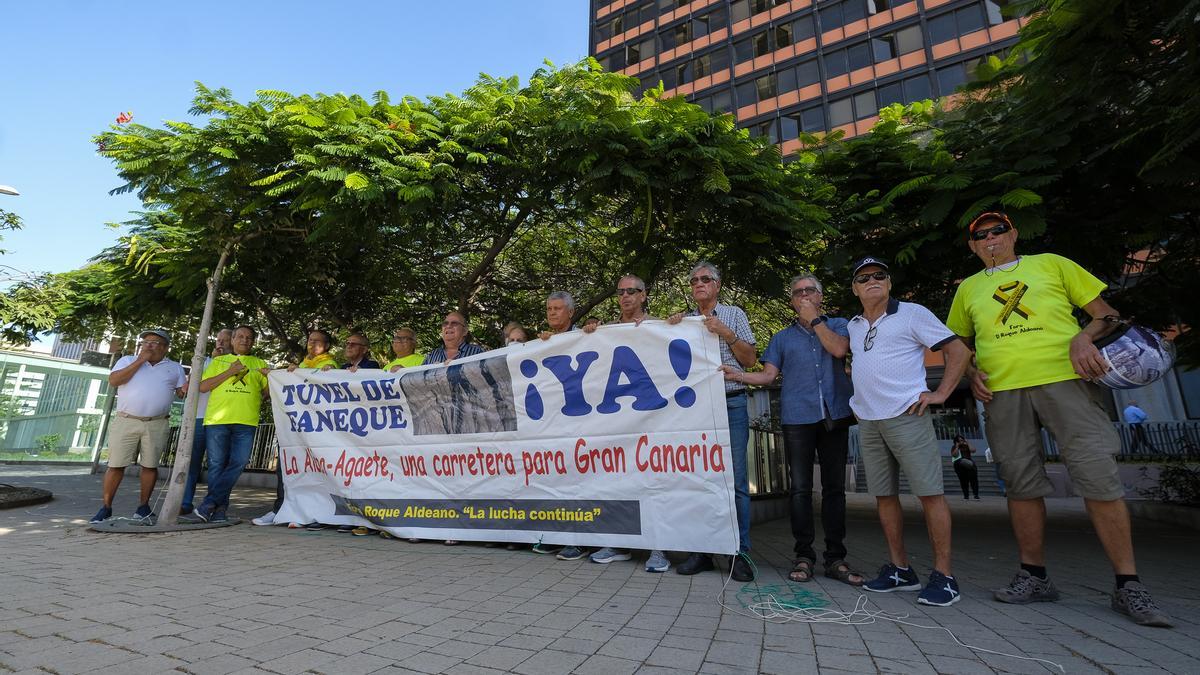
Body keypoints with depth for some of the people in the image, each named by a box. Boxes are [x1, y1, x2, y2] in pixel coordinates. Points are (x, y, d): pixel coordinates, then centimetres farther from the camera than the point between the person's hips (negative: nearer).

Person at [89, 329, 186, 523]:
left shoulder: (175, 368, 13)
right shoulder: (128, 360, 11)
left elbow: (182, 392, 9)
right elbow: (113, 380, -5)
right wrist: (140, 361, -7)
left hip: (157, 425, 0)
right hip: (125, 421, 0)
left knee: (150, 465, 4)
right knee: (116, 465, 2)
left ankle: (143, 506, 15)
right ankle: (106, 507, 14)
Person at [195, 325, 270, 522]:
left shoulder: (260, 364, 19)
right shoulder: (219, 361, 18)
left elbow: (268, 393, 16)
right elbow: (203, 387, 8)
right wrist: (229, 372, -4)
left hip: (246, 422, 0)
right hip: (217, 419, 0)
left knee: (237, 464, -9)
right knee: (216, 465, 1)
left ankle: (209, 504, -2)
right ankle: (219, 508, 9)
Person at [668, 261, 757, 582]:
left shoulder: (734, 314, 9)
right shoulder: (684, 320, 15)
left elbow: (750, 359, 5)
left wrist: (727, 334, -8)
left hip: (731, 403, -2)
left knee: (736, 480, -2)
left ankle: (740, 553, 8)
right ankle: (702, 550, 15)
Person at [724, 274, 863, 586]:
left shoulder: (837, 325, 15)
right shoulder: (782, 337, 17)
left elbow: (839, 349, -8)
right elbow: (768, 375, 8)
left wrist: (815, 319, 0)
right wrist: (737, 375, -10)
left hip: (835, 415, 0)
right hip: (797, 418, 0)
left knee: (834, 487, 4)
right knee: (801, 488, 0)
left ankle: (836, 558, 12)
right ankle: (804, 556, 8)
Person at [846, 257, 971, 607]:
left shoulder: (912, 314, 0)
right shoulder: (853, 326, 16)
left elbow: (958, 350, -1)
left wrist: (940, 394, -8)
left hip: (906, 416, -5)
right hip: (867, 421, 6)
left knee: (929, 492, -3)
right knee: (884, 495, 9)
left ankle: (943, 575, 6)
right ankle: (899, 569, 18)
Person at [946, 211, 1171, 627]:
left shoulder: (1051, 264, 14)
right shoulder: (968, 289, 18)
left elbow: (1105, 313, 12)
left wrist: (1084, 337, -9)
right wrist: (971, 374, 5)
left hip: (1064, 379, -1)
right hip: (1002, 391, 2)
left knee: (1099, 476, -8)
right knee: (1022, 485, 4)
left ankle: (1128, 587, 6)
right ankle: (1034, 577, 15)